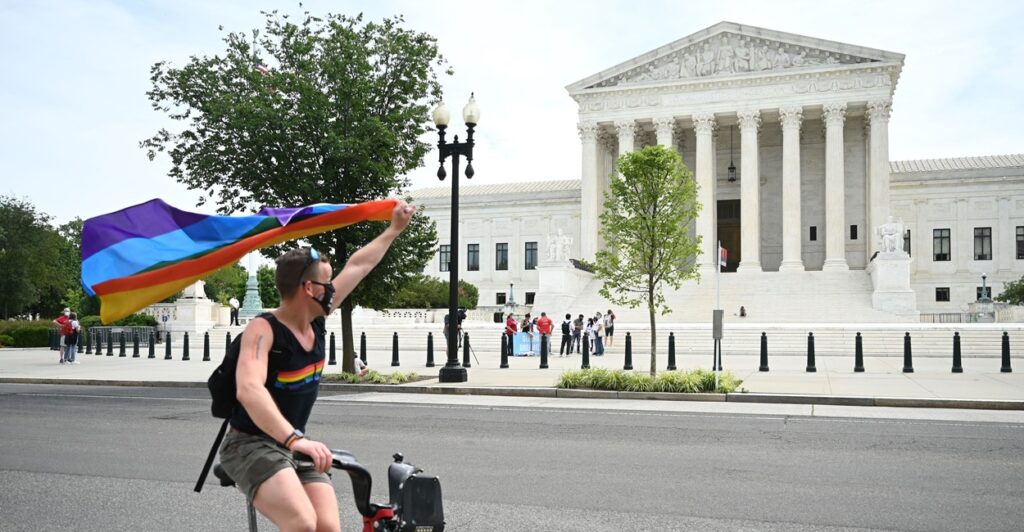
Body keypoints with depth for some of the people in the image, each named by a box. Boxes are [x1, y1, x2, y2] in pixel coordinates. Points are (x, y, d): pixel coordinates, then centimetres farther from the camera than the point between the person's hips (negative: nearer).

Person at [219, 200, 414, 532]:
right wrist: (295, 438, -48)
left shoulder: (315, 320, 1)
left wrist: (394, 230, 19)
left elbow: (358, 266, 11)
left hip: (295, 447, 7)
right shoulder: (263, 329, -20)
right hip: (251, 445, -7)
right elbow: (249, 390, -37)